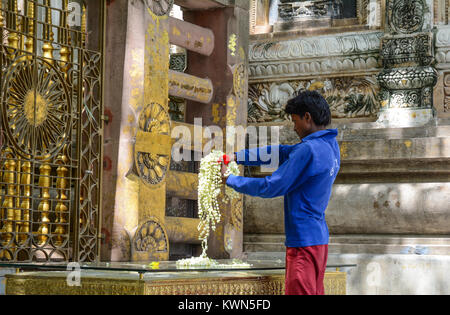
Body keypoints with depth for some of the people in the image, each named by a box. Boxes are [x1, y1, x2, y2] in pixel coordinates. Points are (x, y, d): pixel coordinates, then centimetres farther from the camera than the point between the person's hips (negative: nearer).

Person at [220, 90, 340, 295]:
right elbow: (281, 152, 15)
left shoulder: (308, 150, -18)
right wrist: (238, 157, 12)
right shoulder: (330, 145, 11)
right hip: (319, 238, 9)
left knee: (300, 291, -7)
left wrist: (229, 180, -2)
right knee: (314, 292, 12)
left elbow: (272, 187, -13)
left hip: (303, 241, -9)